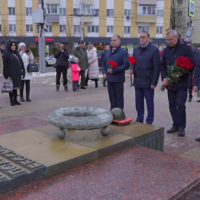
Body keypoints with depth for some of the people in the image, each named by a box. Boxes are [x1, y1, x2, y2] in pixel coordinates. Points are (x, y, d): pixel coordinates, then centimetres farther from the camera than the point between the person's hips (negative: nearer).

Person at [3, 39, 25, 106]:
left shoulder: (16, 53, 12)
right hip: (11, 73, -5)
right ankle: (11, 101, 10)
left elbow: (21, 62, 13)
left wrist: (23, 71, 8)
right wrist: (6, 74, -16)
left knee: (16, 86, 10)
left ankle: (15, 100, 18)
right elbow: (4, 64, -11)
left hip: (17, 73, 6)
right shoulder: (6, 53, -6)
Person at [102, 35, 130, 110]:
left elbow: (126, 65, -15)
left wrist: (114, 70, -19)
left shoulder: (123, 52, -5)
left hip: (118, 79, -6)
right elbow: (104, 64, 21)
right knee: (112, 98, 11)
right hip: (109, 79, 6)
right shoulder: (108, 52, 16)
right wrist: (104, 73, 3)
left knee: (119, 97, 3)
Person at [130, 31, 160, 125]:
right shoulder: (136, 49, 12)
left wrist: (154, 82, -13)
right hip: (137, 81, 6)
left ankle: (149, 122, 16)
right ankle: (139, 120, 23)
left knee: (149, 102, 5)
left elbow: (156, 67, -10)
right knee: (138, 102, 11)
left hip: (148, 82, -5)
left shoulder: (154, 50, -7)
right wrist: (132, 70, -2)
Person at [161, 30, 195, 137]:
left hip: (182, 82, -5)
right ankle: (175, 125, 21)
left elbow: (192, 64, -8)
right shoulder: (166, 50, 8)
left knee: (180, 104, -8)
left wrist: (182, 73, -21)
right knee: (172, 105, 9)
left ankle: (182, 127, 6)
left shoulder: (186, 48, -6)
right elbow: (162, 65, 11)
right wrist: (164, 78, -3)